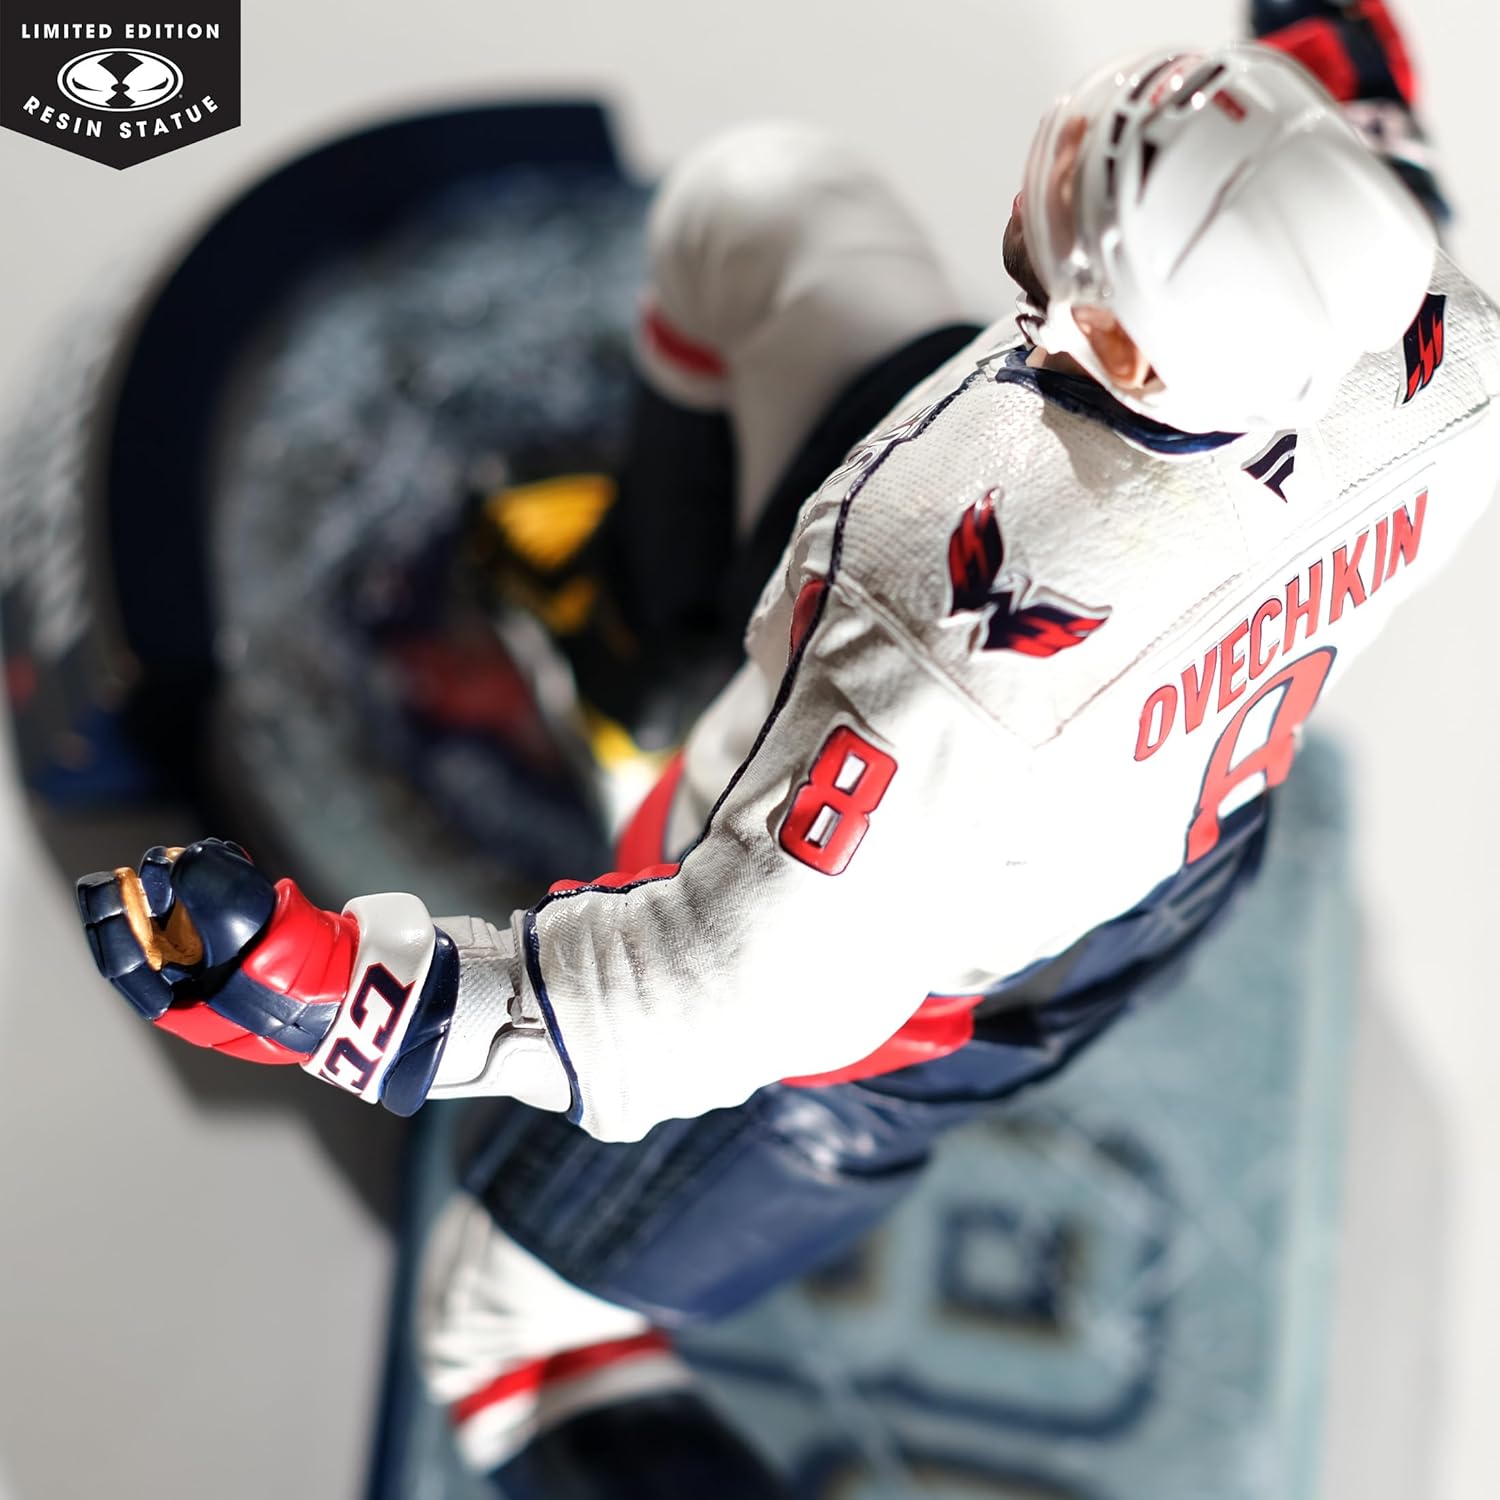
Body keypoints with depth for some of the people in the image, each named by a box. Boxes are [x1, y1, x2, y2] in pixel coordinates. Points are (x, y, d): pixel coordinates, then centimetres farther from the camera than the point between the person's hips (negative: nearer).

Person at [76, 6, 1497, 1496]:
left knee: (511, 1322, 17)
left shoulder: (975, 639, -46)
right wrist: (1354, 121, 16)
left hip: (915, 1001, -6)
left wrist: (326, 990, -36)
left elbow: (742, 991, -39)